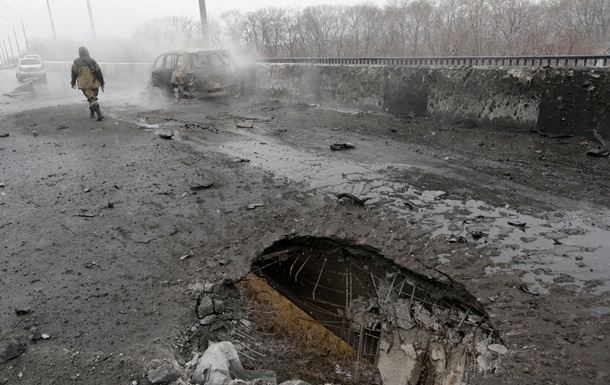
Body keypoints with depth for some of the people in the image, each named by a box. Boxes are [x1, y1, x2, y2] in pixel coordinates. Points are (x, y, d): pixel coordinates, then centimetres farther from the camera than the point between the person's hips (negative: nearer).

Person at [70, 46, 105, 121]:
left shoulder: (76, 62, 0)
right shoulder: (93, 61, 3)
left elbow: (74, 73, 5)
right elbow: (99, 72, 1)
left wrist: (73, 82, 20)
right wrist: (102, 83, 7)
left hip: (84, 85, -3)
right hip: (94, 84, 3)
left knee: (91, 99, -7)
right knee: (93, 98, 18)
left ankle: (99, 113, -24)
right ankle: (92, 113, 24)